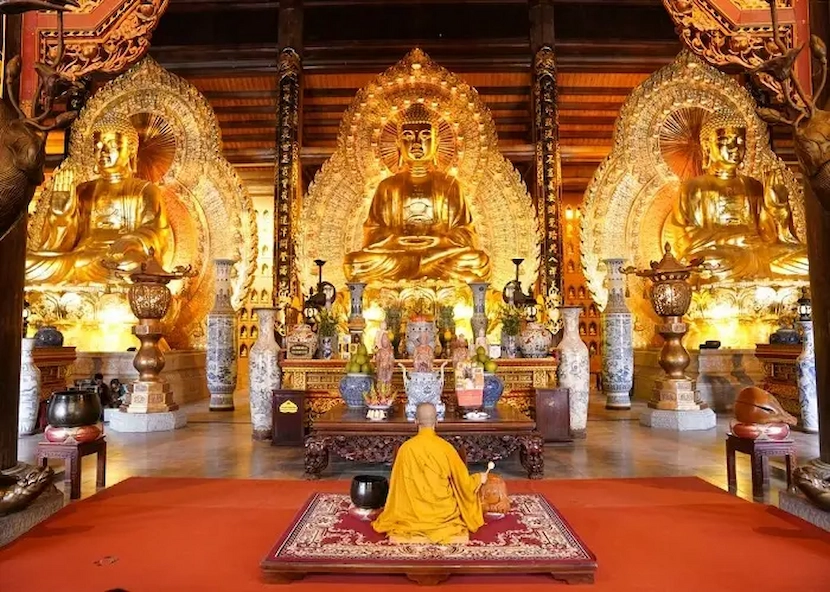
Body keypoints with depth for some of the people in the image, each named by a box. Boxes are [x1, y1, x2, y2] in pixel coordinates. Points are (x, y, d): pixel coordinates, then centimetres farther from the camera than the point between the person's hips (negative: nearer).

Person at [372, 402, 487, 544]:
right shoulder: (446, 447, -13)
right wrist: (479, 479, 19)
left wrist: (394, 515, 16)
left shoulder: (405, 448, -12)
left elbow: (397, 484, -2)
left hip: (413, 514, 1)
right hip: (444, 513, -1)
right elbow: (463, 482, -3)